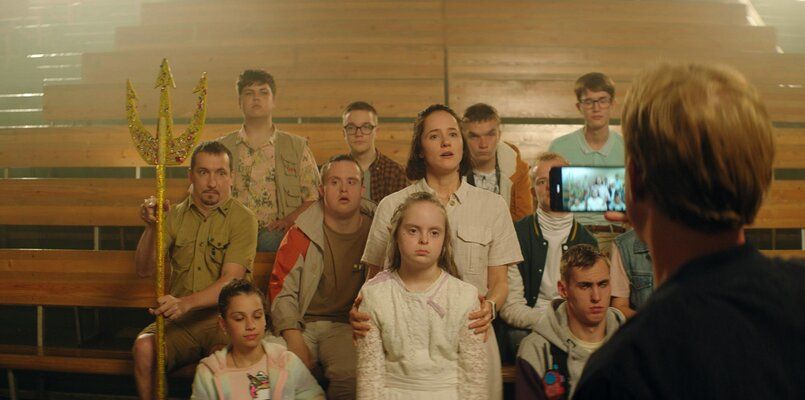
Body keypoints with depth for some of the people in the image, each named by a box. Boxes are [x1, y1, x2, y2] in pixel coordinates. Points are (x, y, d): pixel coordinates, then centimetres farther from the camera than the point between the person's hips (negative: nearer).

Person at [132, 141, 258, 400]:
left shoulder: (243, 219, -3)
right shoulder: (175, 216, 11)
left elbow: (231, 280, -14)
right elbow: (144, 270, 6)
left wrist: (185, 302, -29)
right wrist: (152, 227, -11)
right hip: (180, 321, 4)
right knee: (144, 346, -25)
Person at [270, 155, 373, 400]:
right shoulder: (302, 234, 6)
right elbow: (281, 289, 2)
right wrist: (295, 342, -11)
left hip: (348, 325, -1)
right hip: (302, 324, 1)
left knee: (350, 375, -32)